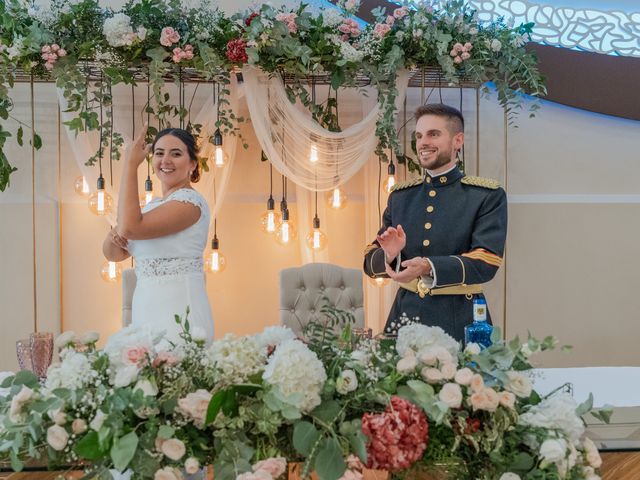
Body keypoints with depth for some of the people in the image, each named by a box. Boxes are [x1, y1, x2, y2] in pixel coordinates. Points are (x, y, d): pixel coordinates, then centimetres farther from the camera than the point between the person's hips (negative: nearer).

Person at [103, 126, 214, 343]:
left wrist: (130, 165, -16)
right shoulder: (152, 206, 14)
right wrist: (114, 237, -8)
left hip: (179, 310, -8)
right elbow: (113, 254, 15)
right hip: (145, 308, 8)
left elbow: (130, 228, -23)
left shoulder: (191, 201, -12)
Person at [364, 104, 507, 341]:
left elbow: (486, 262, -16)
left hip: (459, 324, -3)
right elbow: (371, 263, 8)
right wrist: (389, 255, -16)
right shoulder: (400, 196, 8)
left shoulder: (488, 196, -4)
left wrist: (428, 267, -31)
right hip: (405, 316, 3)